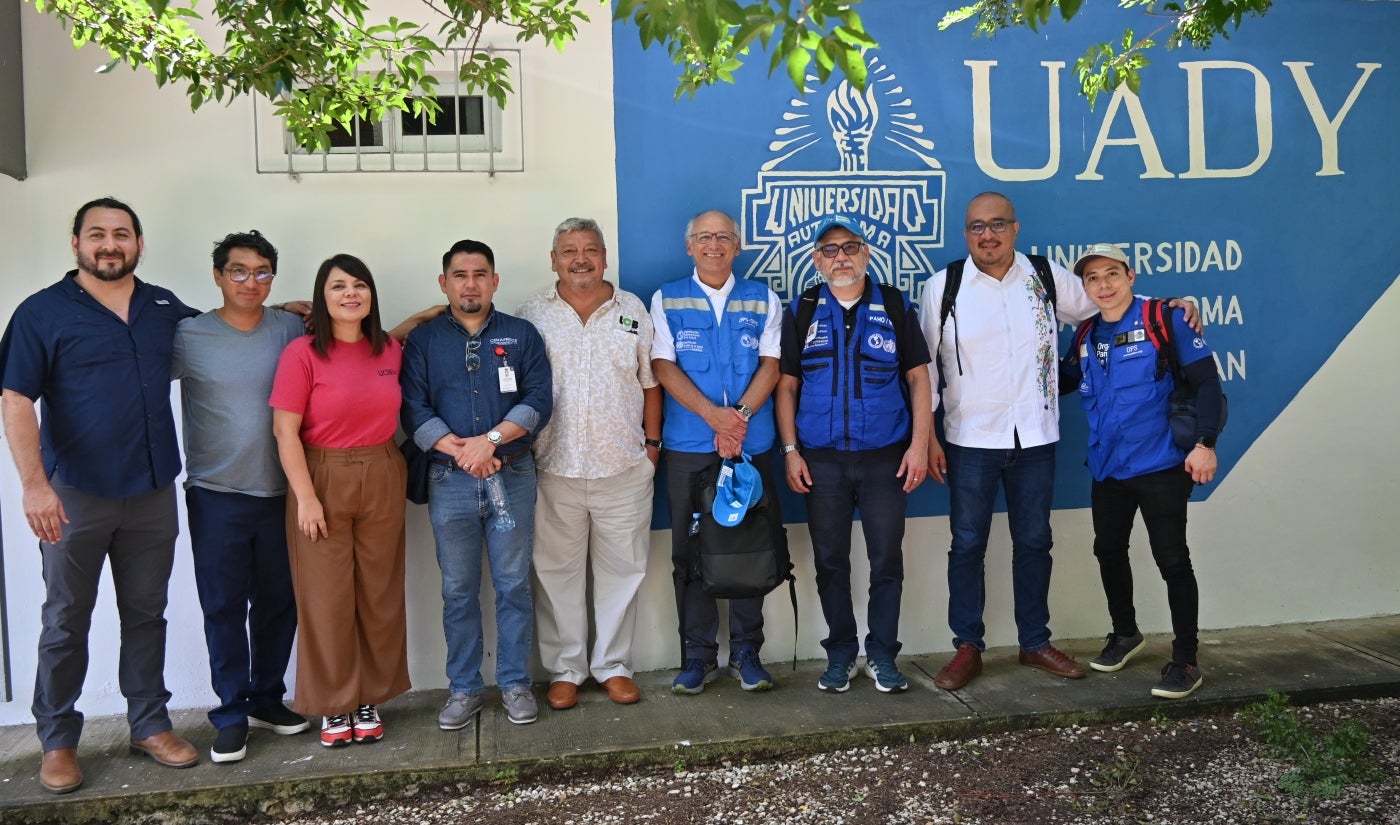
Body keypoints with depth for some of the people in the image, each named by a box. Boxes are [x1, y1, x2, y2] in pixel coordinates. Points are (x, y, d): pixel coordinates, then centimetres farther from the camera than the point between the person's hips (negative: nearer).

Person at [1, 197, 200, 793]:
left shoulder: (165, 308, 8)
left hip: (153, 493, 4)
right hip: (76, 495, -3)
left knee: (146, 614, 13)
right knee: (66, 622, 8)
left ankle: (149, 725, 25)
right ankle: (57, 742, 22)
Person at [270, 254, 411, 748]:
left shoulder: (389, 350, 5)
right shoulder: (302, 353, -8)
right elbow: (285, 432, -10)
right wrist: (306, 497, -13)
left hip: (382, 480, 4)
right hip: (323, 480, -4)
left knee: (379, 595, 9)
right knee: (326, 599, 3)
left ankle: (369, 700, 24)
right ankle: (334, 706, 18)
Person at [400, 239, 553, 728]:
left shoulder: (521, 335, 7)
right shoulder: (422, 341, 7)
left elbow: (539, 401, -4)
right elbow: (414, 412, -3)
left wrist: (491, 439, -17)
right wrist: (460, 450, -16)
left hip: (512, 477, 0)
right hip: (449, 481, 1)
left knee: (514, 585, 6)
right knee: (458, 590, 8)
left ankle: (515, 683, 19)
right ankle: (464, 688, 21)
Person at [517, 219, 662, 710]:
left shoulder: (632, 310, 8)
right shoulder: (532, 315, 4)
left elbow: (650, 382, 11)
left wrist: (652, 442, 5)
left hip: (624, 468, 1)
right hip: (554, 468, -1)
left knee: (622, 569, 8)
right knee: (556, 572, 6)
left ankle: (613, 665, 23)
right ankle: (565, 669, 21)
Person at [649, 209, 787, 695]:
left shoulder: (762, 299, 11)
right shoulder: (667, 299, 7)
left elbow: (770, 363, 1)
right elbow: (664, 366, -3)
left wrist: (741, 415, -15)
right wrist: (714, 416, -15)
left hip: (752, 444, 1)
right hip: (688, 445, -1)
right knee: (690, 552, 3)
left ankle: (746, 651, 17)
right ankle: (698, 655, 15)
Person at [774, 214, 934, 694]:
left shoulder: (895, 306, 4)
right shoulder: (802, 312, 5)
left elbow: (918, 377, 4)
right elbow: (787, 385, 6)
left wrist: (919, 443, -5)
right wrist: (790, 450, -1)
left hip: (885, 456, 0)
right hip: (821, 460, 1)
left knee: (887, 559, 4)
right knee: (830, 560, 8)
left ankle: (882, 654, 18)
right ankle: (840, 653, 22)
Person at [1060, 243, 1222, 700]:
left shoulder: (1164, 319, -11)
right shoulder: (1086, 336, 6)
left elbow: (1206, 381, -11)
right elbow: (1062, 382, 17)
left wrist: (1205, 443, -17)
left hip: (1160, 466, -6)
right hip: (1107, 469, 6)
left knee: (1172, 560, 0)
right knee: (1108, 552, 17)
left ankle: (1185, 661, 13)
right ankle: (1126, 634, 39)